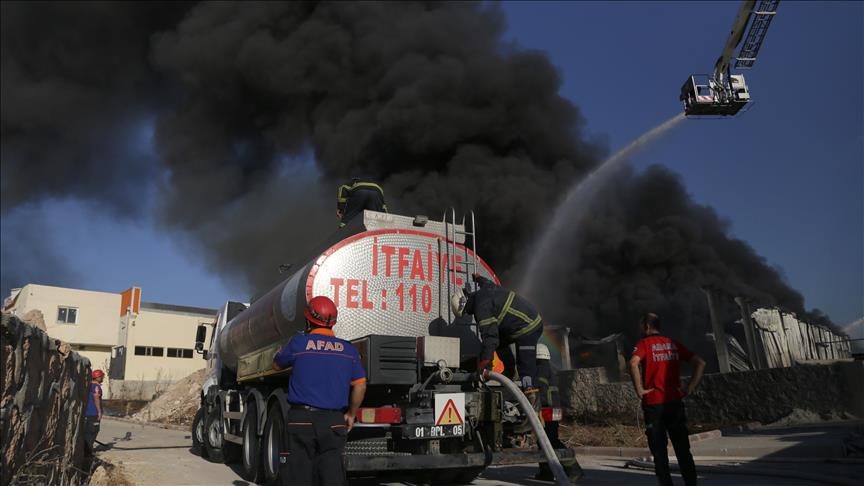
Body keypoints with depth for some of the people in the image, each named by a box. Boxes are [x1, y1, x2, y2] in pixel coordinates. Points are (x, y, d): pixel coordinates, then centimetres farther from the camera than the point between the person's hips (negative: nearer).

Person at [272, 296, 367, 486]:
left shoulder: (298, 343, -3)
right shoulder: (349, 349, 5)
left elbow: (276, 365, 15)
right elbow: (360, 386, 4)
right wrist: (350, 415, 16)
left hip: (301, 419, -2)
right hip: (334, 422, 2)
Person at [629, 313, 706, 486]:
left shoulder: (644, 343, -4)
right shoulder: (673, 343, 11)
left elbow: (633, 363, -25)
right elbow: (701, 363, 9)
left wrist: (639, 390, -15)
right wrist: (690, 388, 8)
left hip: (654, 404, -4)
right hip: (675, 402, 4)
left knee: (660, 453, 4)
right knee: (683, 451, 10)